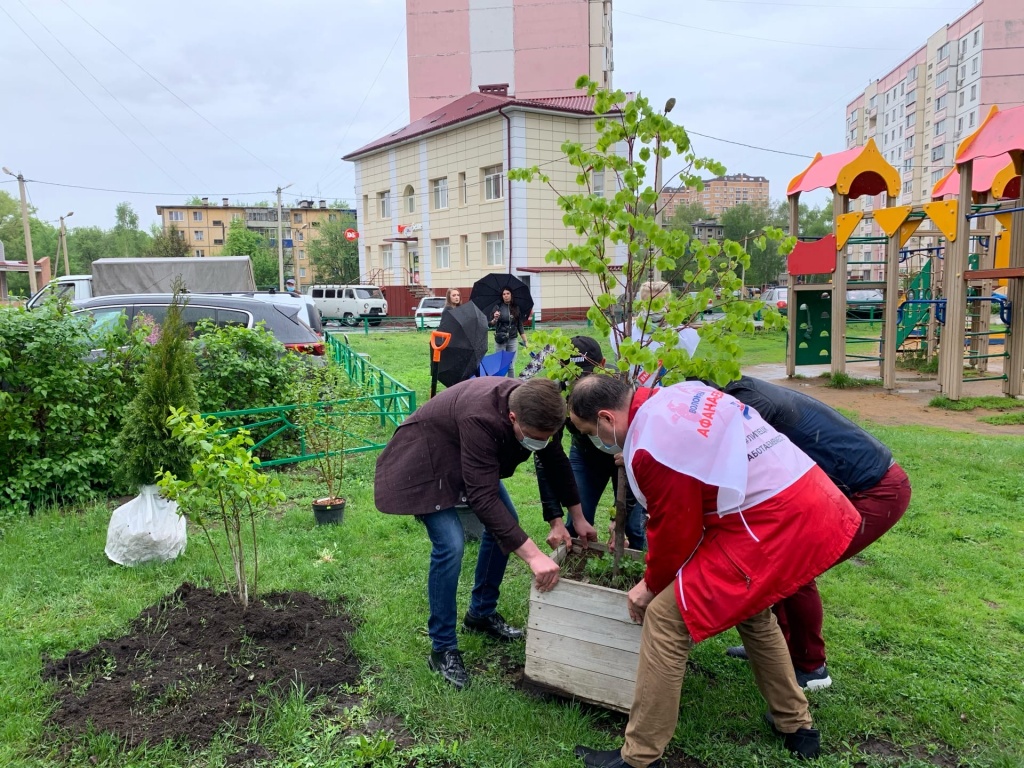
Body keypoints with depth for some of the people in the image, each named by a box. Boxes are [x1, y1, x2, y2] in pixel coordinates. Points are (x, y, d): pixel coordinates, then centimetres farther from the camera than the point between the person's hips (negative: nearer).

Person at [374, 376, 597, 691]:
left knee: (506, 523, 8)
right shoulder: (481, 418, -42)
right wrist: (533, 555, -43)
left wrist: (578, 519, 7)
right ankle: (442, 649, -2)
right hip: (424, 461, -8)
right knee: (450, 545, -19)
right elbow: (483, 498, -42)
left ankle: (481, 612, 26)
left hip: (467, 457, 8)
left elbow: (555, 460, -1)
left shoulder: (534, 408, -19)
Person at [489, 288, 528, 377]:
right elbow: (490, 324, -2)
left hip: (512, 340, 2)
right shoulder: (498, 307, -1)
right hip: (500, 340, -2)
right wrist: (495, 319, -23)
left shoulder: (516, 308, 6)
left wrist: (525, 341, 5)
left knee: (511, 367, 4)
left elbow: (520, 326, 10)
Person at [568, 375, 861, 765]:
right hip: (814, 506, 10)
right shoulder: (681, 394, 11)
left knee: (666, 618, -3)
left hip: (773, 526, -10)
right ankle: (796, 725, 43)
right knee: (750, 606, 31)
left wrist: (651, 587, 12)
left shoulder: (650, 448, -15)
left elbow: (675, 531, -7)